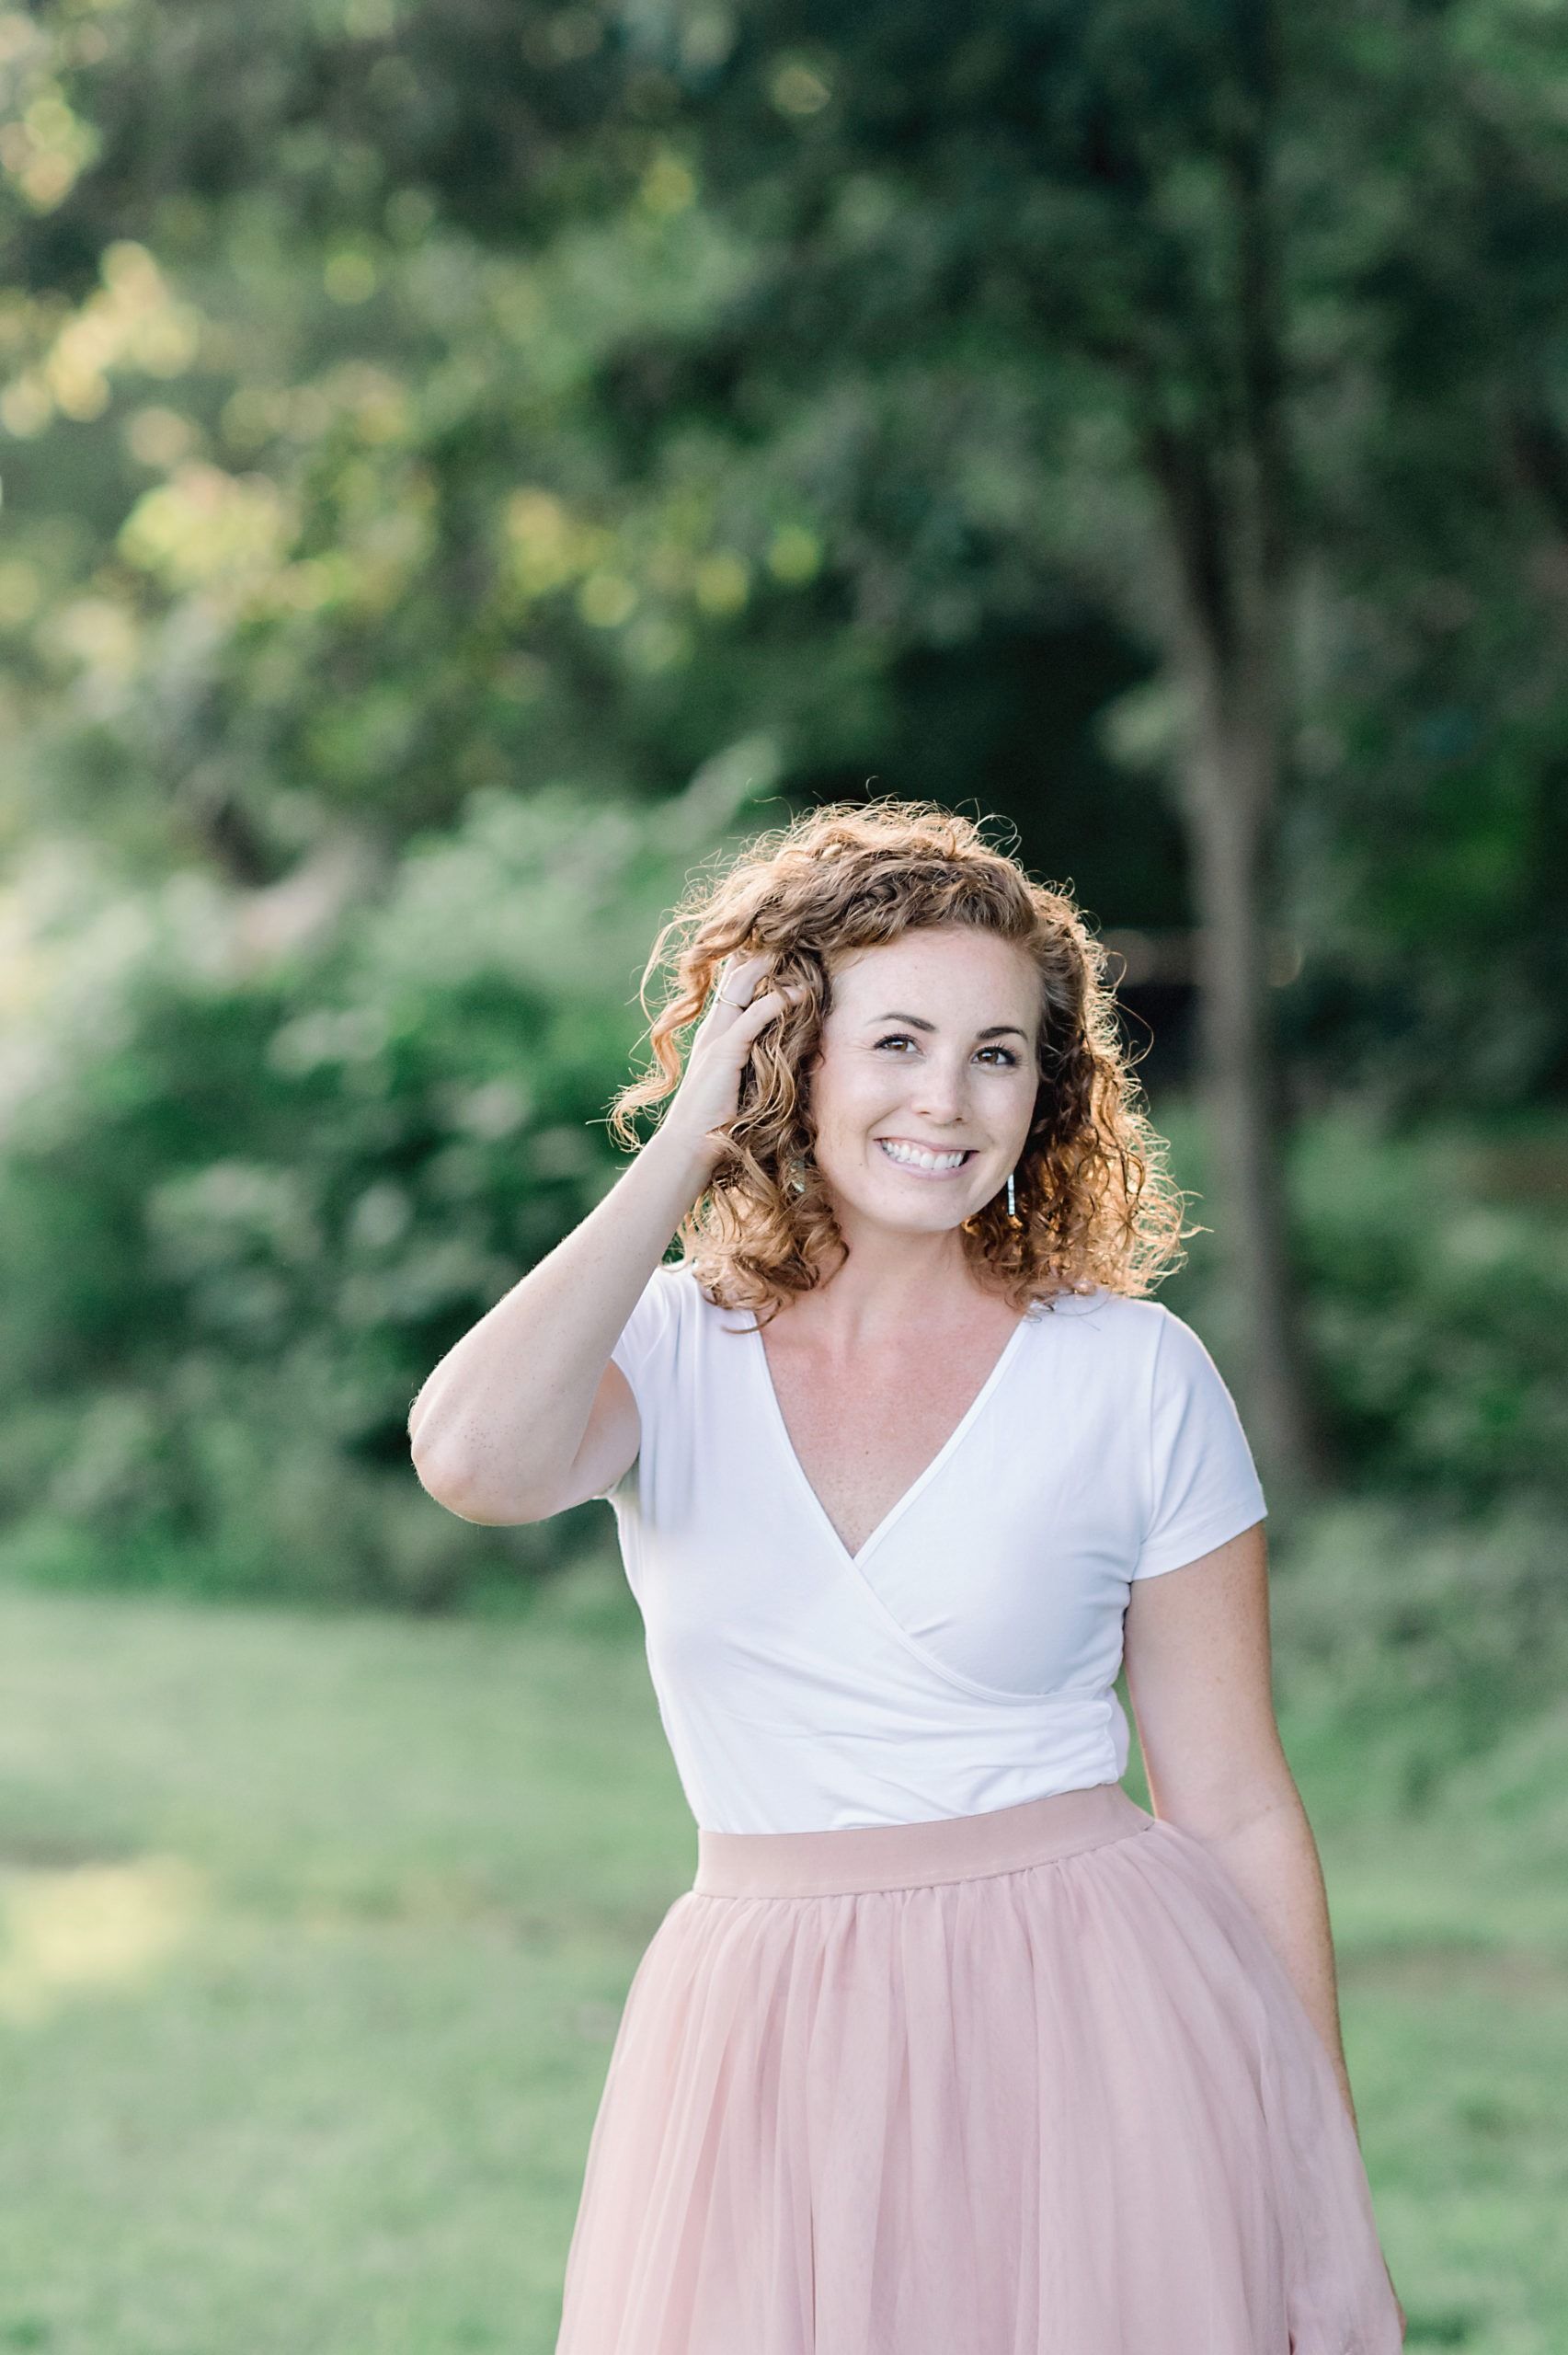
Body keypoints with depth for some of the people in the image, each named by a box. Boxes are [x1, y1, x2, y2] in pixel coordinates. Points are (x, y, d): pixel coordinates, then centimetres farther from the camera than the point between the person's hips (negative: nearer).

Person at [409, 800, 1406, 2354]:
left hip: (1098, 2040, -1)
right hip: (769, 2077, 1)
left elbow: (1236, 1807, 1)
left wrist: (1333, 2219, 0)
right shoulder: (672, 1352, 2)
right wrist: (685, 1144, -11)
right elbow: (474, 1461, -22)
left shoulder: (1135, 1377, -2)